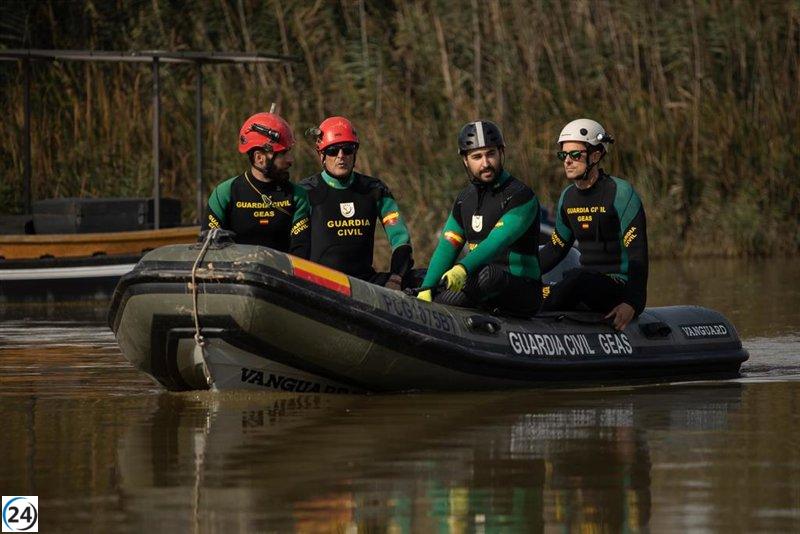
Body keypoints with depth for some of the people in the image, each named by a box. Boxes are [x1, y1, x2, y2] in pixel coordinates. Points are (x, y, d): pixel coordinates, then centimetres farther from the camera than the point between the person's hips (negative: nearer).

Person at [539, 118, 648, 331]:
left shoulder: (620, 192, -10)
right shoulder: (568, 196, 12)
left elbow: (638, 253, -17)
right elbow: (556, 247, 25)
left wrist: (632, 304, -29)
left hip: (619, 287, -7)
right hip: (587, 283, 7)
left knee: (577, 278, -37)